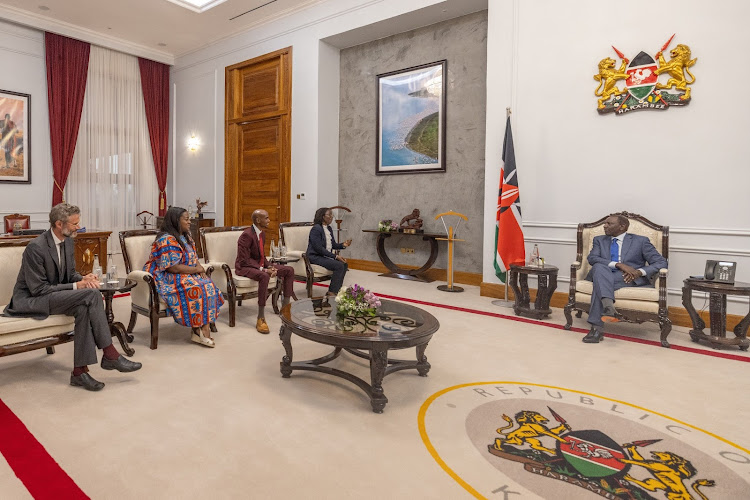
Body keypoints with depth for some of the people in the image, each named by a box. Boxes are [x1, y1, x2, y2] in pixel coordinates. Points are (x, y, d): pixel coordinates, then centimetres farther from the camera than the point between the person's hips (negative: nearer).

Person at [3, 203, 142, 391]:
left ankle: (80, 370, -21)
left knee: (84, 308, -27)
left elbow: (71, 273, 13)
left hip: (53, 296, 7)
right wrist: (75, 286, -23)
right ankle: (110, 355, -21)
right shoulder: (36, 247, -21)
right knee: (92, 295, -28)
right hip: (31, 300, -7)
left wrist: (83, 278, -10)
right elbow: (38, 289, -20)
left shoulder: (68, 241, 3)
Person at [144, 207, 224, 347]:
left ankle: (202, 327, -19)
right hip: (166, 279, -8)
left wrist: (200, 267, -7)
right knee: (195, 289, -29)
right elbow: (172, 267, -23)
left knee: (208, 284, -17)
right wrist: (196, 269, -14)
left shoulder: (185, 236, 13)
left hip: (187, 275, 8)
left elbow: (194, 257, 15)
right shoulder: (167, 240, -17)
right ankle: (199, 331, -19)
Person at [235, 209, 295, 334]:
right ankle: (261, 319, -35)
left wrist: (270, 266, -4)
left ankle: (285, 306, 8)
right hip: (245, 267, -9)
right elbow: (244, 260, -23)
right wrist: (263, 269, -28)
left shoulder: (262, 233, 7)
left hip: (260, 264, 9)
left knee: (289, 270, -1)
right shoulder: (247, 235, -20)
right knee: (264, 276, -40)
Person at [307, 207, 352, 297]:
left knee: (345, 264, -6)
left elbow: (333, 245, 16)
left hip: (326, 256, 9)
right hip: (315, 257, -9)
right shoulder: (316, 229, -15)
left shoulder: (329, 228, 13)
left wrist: (343, 245, -6)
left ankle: (335, 290, -2)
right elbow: (319, 248, -21)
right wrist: (335, 256, -22)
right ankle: (331, 292, -15)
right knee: (339, 265, -23)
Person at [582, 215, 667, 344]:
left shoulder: (640, 241, 12)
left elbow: (661, 262, 5)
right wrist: (618, 264, -17)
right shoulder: (599, 240, 18)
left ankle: (596, 328, -38)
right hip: (603, 276, 2)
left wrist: (639, 272, -15)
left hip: (630, 279, -2)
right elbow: (592, 258, -2)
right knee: (599, 267, -34)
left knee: (600, 284, -33)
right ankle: (608, 307, -51)